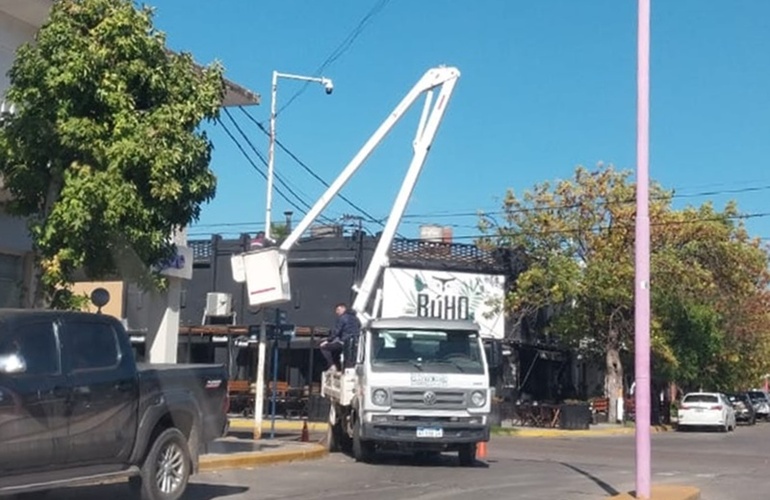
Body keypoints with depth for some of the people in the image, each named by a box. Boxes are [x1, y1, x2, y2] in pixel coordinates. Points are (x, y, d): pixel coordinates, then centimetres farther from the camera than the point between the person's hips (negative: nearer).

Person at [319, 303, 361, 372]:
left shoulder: (342, 318, -7)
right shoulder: (355, 318, 18)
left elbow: (336, 332, -11)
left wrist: (327, 341, -1)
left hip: (345, 343, -9)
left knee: (323, 347, 3)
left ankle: (332, 366, -8)